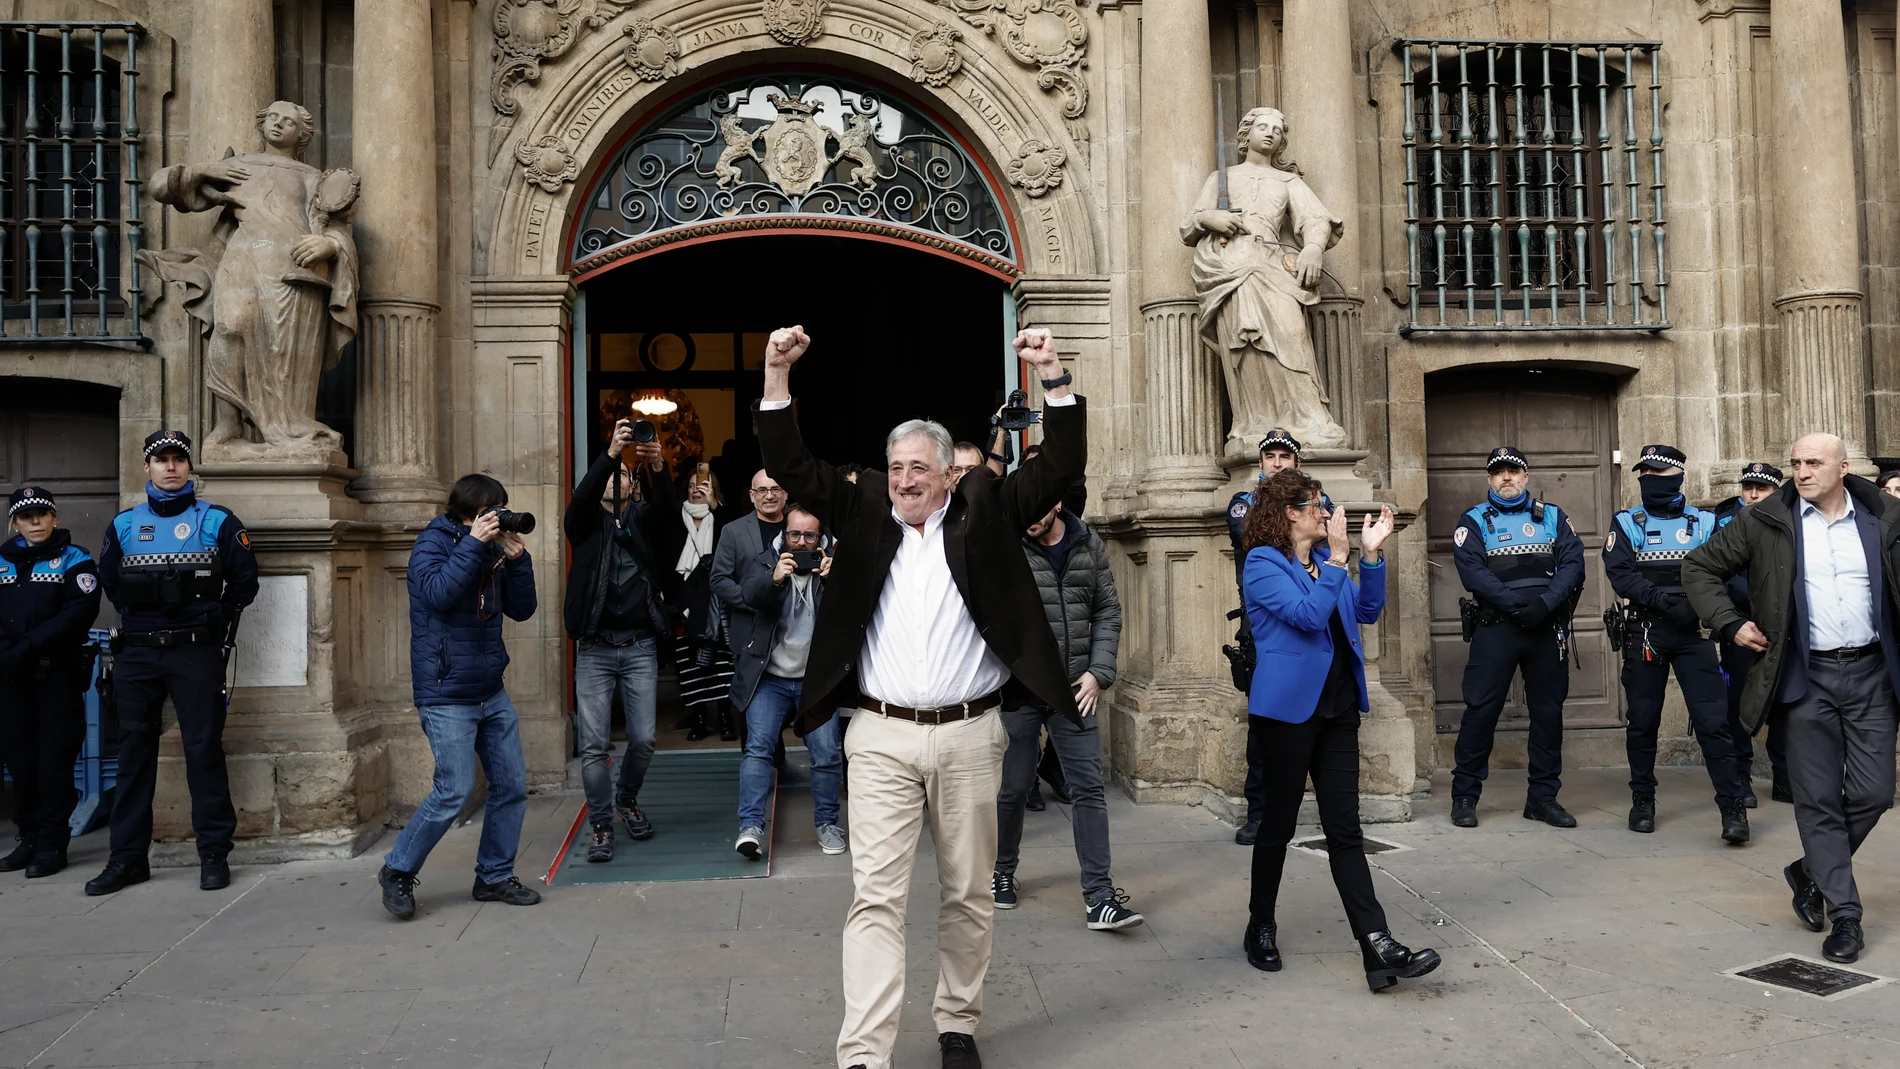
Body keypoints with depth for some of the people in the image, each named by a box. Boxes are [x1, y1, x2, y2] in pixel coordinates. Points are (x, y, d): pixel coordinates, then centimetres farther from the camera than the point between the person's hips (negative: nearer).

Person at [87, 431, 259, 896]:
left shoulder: (217, 522, 2)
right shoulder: (123, 525, 10)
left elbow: (244, 582, 6)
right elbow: (109, 582, 21)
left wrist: (215, 622, 6)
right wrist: (138, 618, 13)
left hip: (196, 653, -3)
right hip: (136, 653, 3)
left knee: (203, 750, -2)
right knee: (134, 752, 7)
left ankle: (214, 854, 5)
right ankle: (128, 857, 15)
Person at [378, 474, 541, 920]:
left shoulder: (492, 551, 10)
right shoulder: (433, 544, -6)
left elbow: (522, 610, 7)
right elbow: (438, 593, -26)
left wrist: (517, 559, -6)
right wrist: (474, 543, -23)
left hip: (492, 693, 7)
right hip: (447, 695, -7)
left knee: (512, 784, 6)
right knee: (455, 791, -10)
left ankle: (494, 876, 20)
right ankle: (397, 872, 11)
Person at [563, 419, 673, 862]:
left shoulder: (643, 520, 9)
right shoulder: (586, 523, 6)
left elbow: (665, 507, -13)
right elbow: (580, 498, -16)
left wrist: (657, 468, -34)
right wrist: (610, 452, -30)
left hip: (640, 646, 1)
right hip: (595, 648, -1)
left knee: (644, 739, 4)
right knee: (594, 745, -2)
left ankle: (627, 800, 31)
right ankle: (600, 825, 12)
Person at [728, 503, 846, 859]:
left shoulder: (833, 563, 2)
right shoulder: (766, 561, 2)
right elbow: (749, 594, -17)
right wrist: (774, 579, -39)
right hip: (771, 677, 0)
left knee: (827, 753, -4)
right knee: (758, 746, -12)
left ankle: (827, 823, 13)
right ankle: (751, 826, -12)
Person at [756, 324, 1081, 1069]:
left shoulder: (983, 513, 6)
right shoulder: (863, 514, 8)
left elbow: (1062, 465, 2)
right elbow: (790, 464, 4)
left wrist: (1052, 376, -8)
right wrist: (777, 375, -6)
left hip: (971, 736, 1)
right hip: (882, 737, 0)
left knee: (969, 894, 13)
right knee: (875, 896, -3)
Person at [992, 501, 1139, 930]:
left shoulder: (1090, 545, 4)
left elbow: (1108, 613, 8)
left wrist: (1099, 672, -2)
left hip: (1074, 688, 3)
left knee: (1088, 788, 0)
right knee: (1014, 786, 9)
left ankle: (1098, 896, 4)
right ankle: (1002, 871, 33)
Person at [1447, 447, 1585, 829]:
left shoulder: (1553, 517, 14)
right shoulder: (1473, 521, 6)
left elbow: (1573, 564, 1)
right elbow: (1472, 571, -9)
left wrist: (1545, 603, -15)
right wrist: (1516, 605, -18)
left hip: (1548, 626, 3)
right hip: (1496, 626, -3)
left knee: (1548, 710, 7)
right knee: (1481, 709, -4)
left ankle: (1543, 795, 19)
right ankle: (1464, 796, 5)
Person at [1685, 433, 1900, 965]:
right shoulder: (1766, 523, 0)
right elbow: (1699, 566, 7)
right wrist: (1730, 623, -2)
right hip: (1808, 677, -2)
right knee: (1819, 799, 1)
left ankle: (1810, 872, 27)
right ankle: (1844, 915, 11)